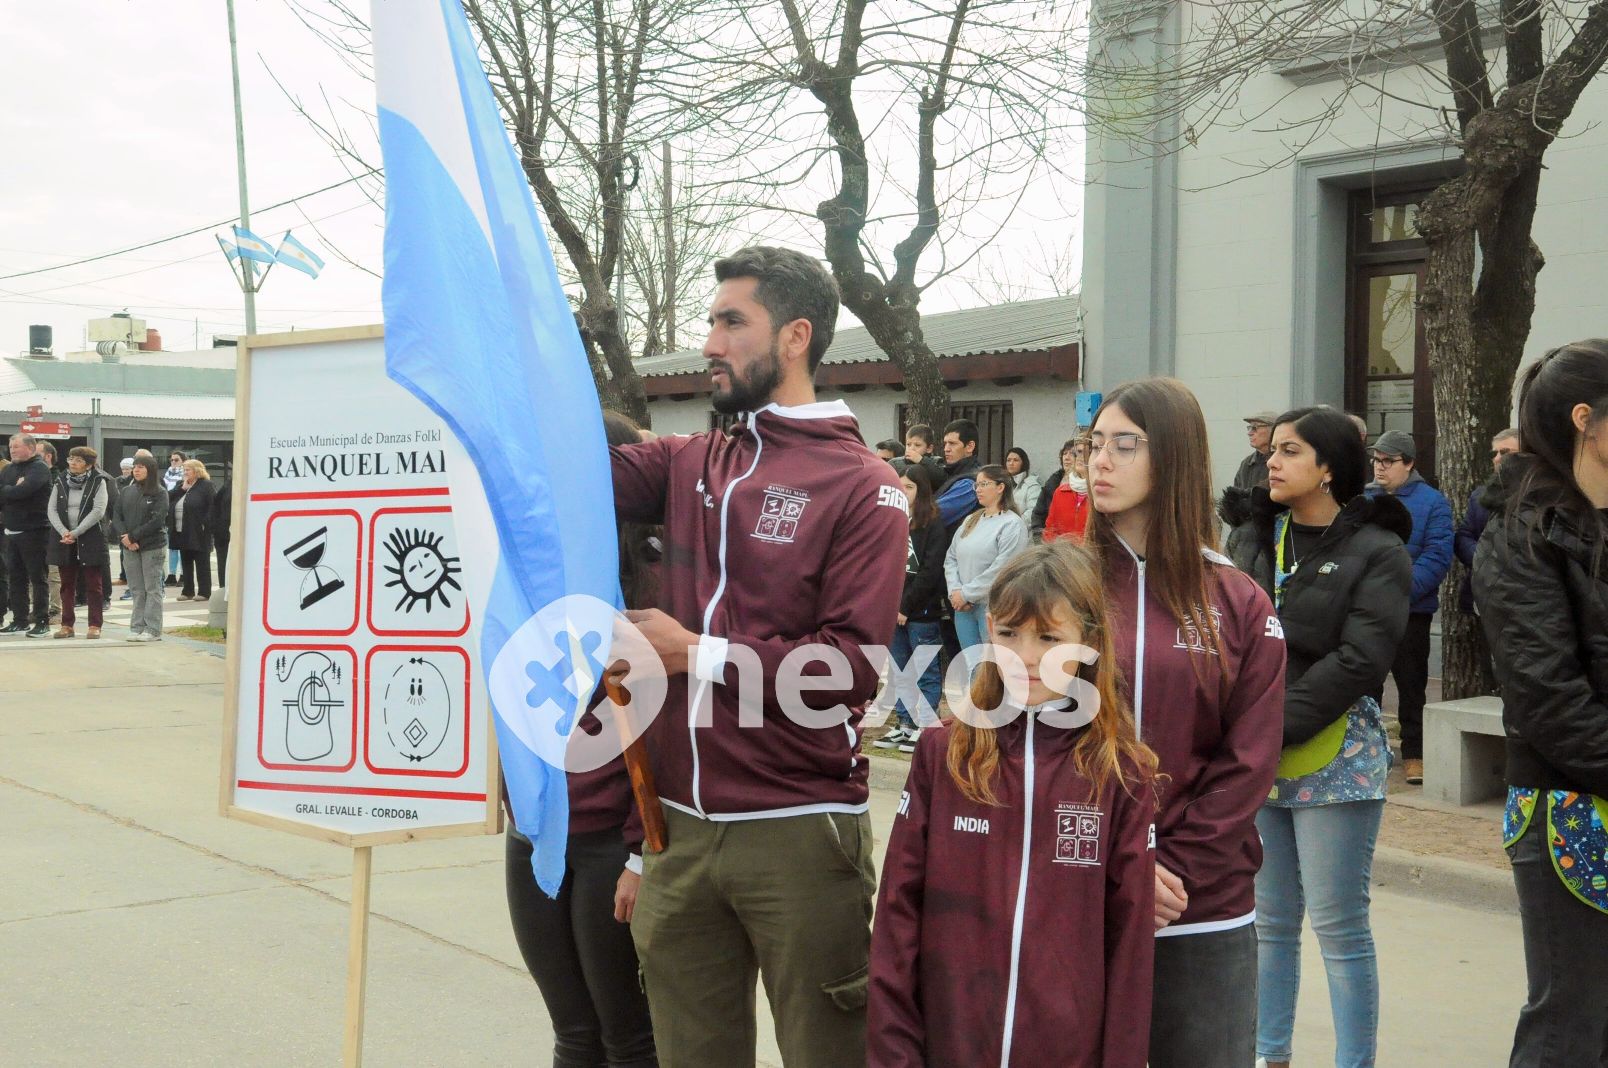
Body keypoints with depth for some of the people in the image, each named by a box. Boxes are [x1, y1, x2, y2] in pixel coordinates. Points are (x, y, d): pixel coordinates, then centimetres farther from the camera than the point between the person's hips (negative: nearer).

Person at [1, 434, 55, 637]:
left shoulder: (39, 468, -8)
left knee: (38, 578, -3)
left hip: (33, 532, -7)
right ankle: (19, 621, 16)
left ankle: (42, 622, 1)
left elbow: (22, 491, -23)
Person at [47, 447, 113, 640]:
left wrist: (76, 533, -17)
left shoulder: (98, 482, -3)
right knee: (67, 584, 8)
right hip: (64, 540, 4)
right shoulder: (60, 482, 9)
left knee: (93, 584, 0)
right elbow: (51, 510, 2)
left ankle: (95, 625, 4)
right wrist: (63, 532, -13)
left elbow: (98, 511, -13)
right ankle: (67, 625, 14)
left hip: (90, 540, -4)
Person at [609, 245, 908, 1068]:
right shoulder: (691, 465, 10)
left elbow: (852, 664, -14)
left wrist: (697, 654, -13)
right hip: (681, 830, 5)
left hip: (799, 835, -5)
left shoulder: (861, 488, -6)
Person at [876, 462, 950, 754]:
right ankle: (903, 725, 18)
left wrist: (905, 606, -13)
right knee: (899, 672, 11)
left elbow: (930, 572, -12)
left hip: (921, 612, -6)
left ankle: (925, 727, 5)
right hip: (892, 610, 6)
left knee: (925, 673, 1)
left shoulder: (933, 525, -6)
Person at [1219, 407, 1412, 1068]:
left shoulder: (1376, 552, -4)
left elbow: (1359, 660, -12)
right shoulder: (1256, 536, 12)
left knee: (1338, 924, -1)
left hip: (1332, 757, -5)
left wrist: (1275, 727, -15)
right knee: (1268, 919, 11)